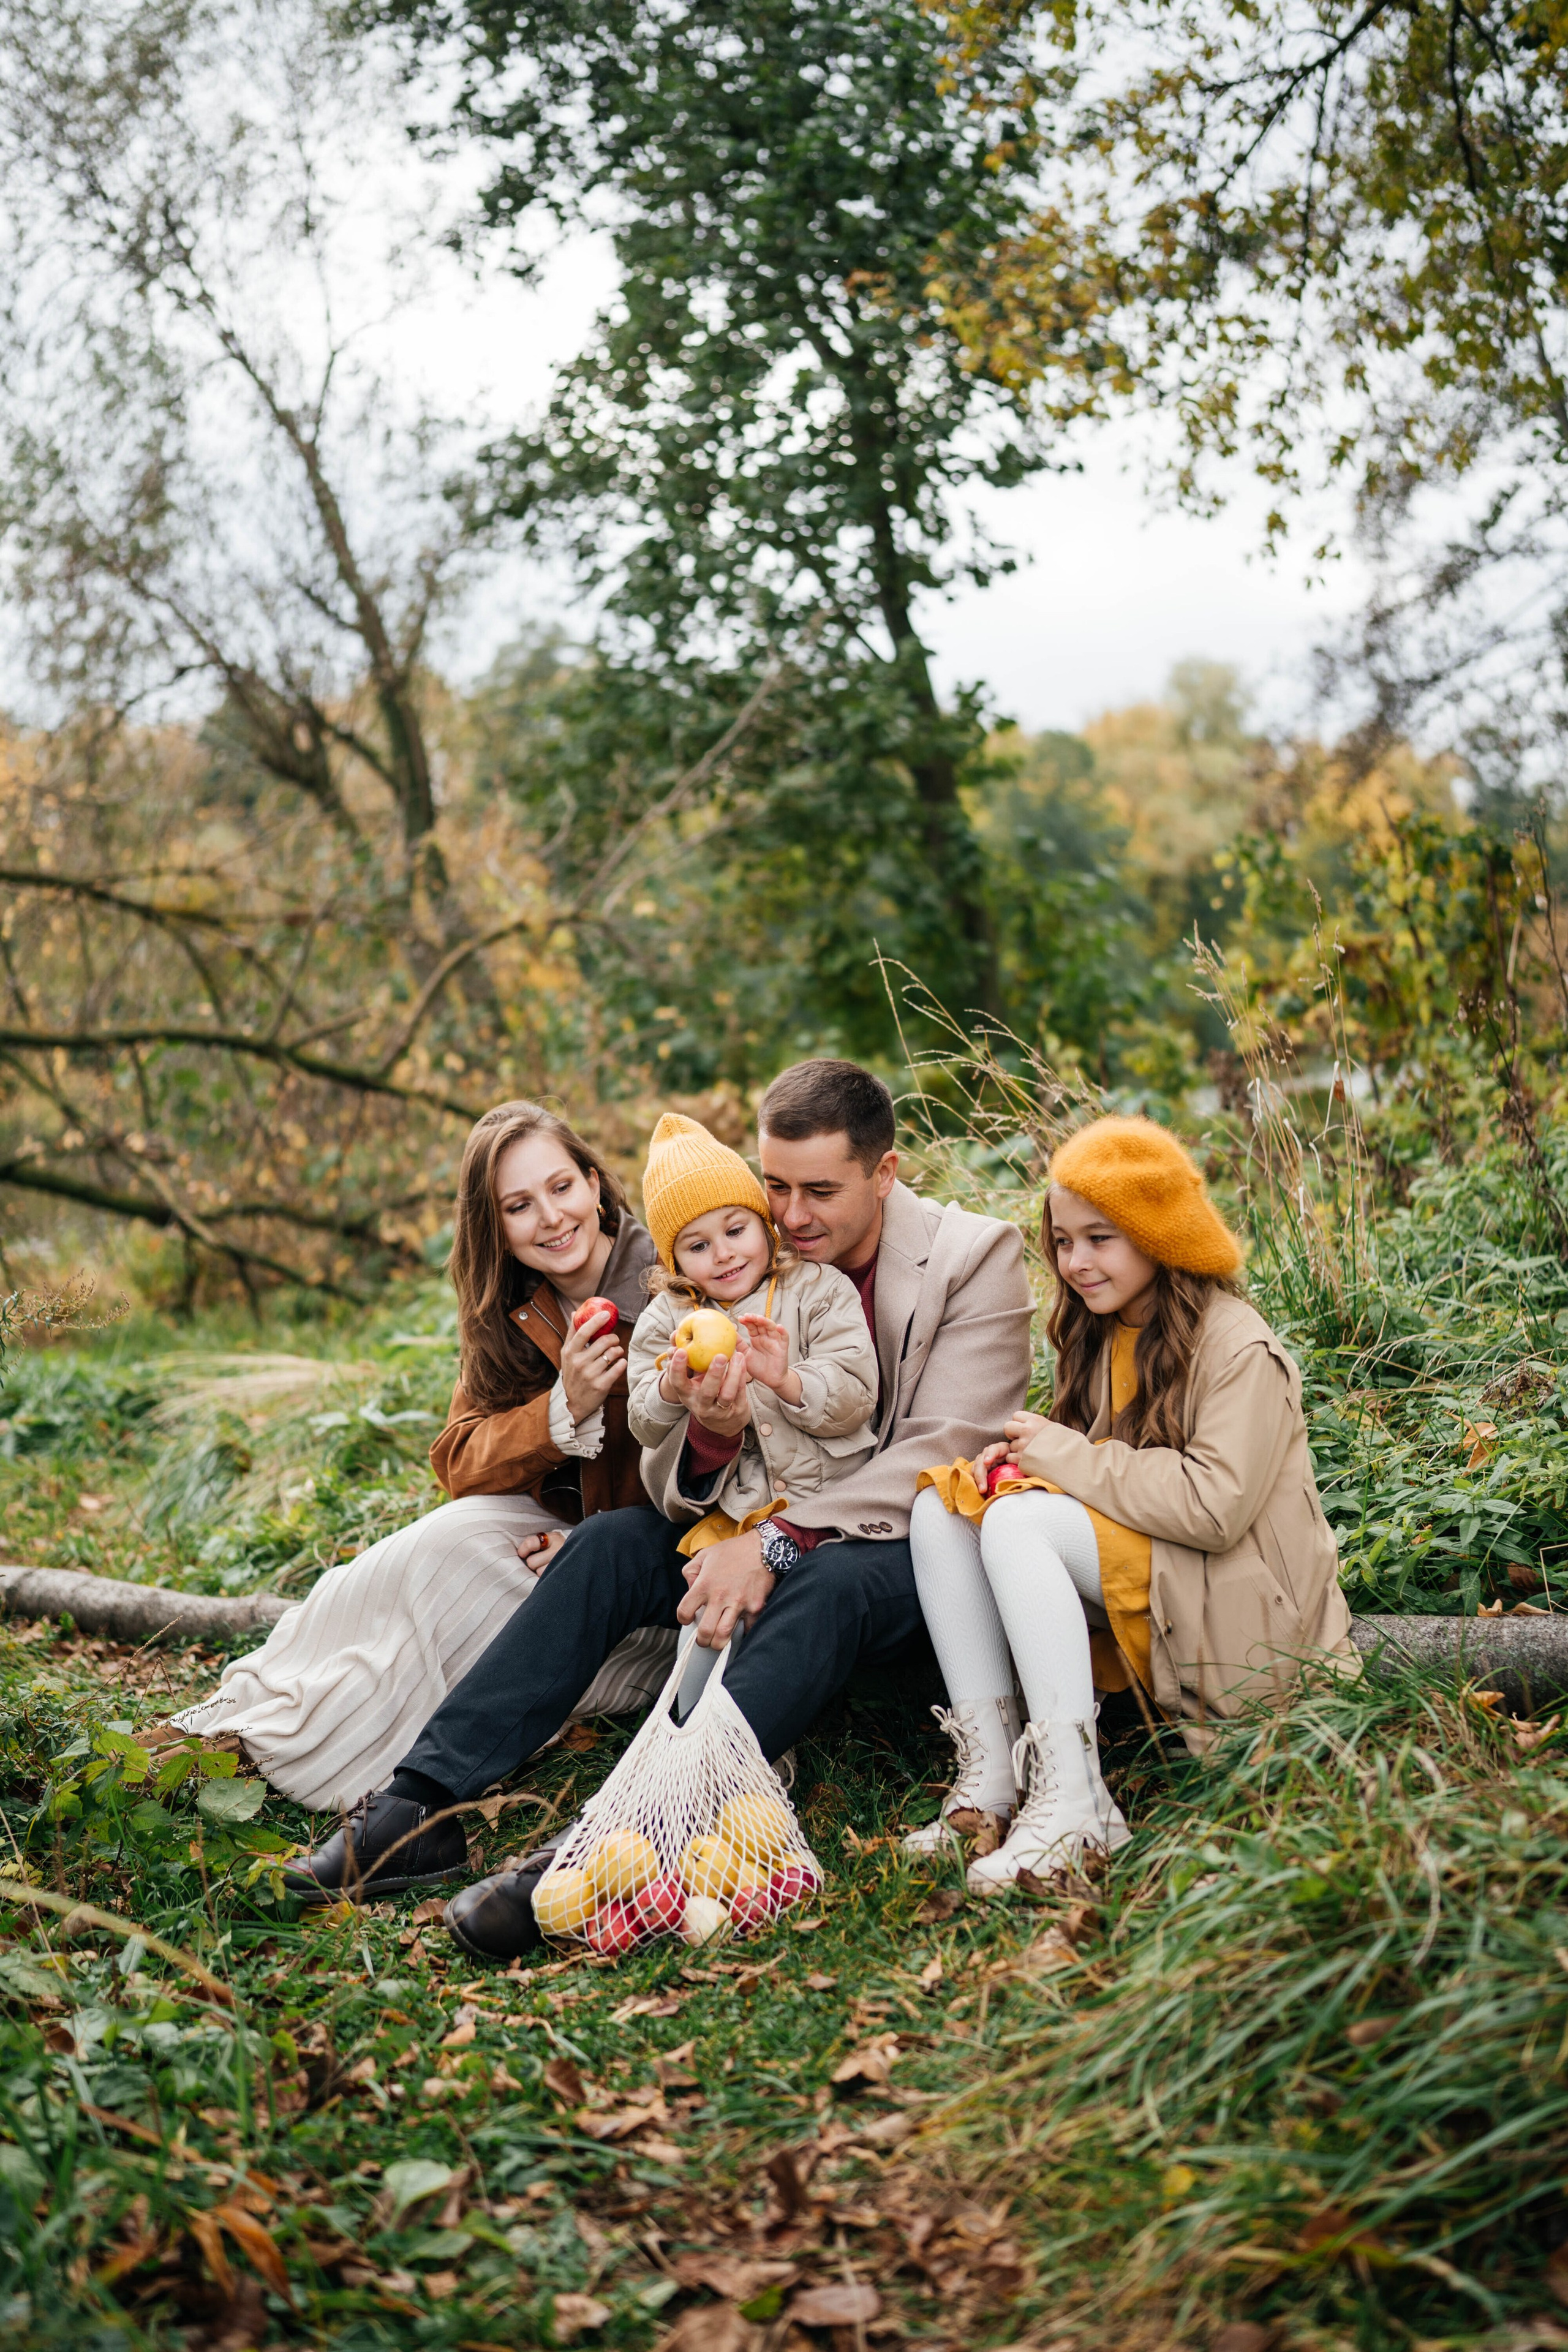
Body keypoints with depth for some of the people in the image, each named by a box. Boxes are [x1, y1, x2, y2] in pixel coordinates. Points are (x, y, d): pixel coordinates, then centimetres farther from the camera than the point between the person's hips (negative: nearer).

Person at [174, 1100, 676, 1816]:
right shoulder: (510, 1316, 2)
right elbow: (460, 1465, -6)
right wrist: (563, 1413, -25)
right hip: (556, 1531, 5)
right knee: (449, 1539, -26)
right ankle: (256, 1716, -20)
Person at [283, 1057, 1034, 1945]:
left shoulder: (978, 1257, -11)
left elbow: (939, 1457, -19)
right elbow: (671, 1485, -1)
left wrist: (778, 1543, -28)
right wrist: (711, 1431, -26)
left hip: (912, 1544, -5)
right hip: (774, 1531, 5)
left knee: (826, 1583, -36)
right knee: (609, 1542, -16)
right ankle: (422, 1803, -22)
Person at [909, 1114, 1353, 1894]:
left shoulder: (1237, 1347, -12)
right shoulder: (1102, 1337, 13)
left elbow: (1215, 1506, -23)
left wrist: (1064, 1454, -16)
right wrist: (1025, 1457, -6)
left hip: (1240, 1616, -8)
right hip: (1133, 1600, 8)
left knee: (1019, 1522, -28)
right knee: (940, 1510, -8)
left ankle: (1073, 1801, -32)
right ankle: (989, 1773, -17)